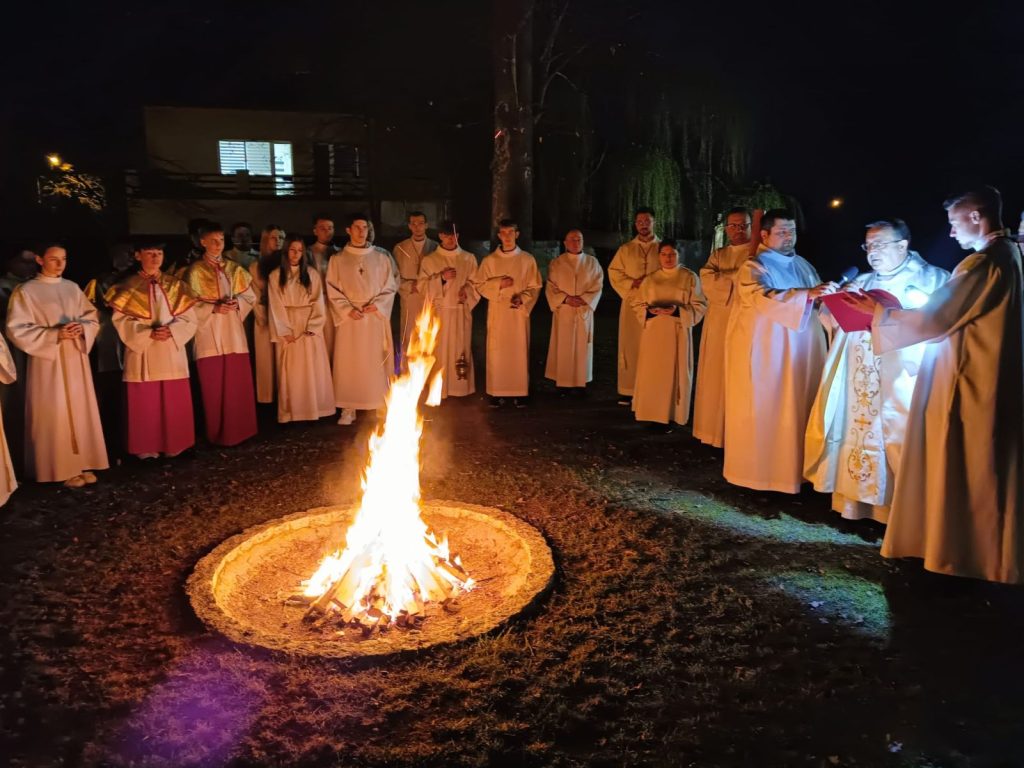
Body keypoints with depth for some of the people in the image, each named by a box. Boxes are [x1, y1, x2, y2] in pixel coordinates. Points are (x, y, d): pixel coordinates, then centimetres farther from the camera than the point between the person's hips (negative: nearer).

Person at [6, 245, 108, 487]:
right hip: (48, 361, -5)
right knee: (56, 415, -2)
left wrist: (82, 328, -11)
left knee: (81, 411, 7)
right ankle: (62, 469, 7)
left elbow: (93, 319, 11)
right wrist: (54, 334, -19)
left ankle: (82, 464, 16)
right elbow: (17, 330, -8)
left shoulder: (73, 288, 10)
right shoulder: (25, 291, -4)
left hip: (76, 359, 5)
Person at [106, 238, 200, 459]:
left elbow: (189, 319, 3)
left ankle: (174, 446, 17)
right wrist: (148, 333, -19)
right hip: (142, 354, -2)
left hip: (172, 354, 2)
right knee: (145, 405, 1)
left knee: (174, 404, 6)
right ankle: (146, 449, 10)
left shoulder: (175, 285, 8)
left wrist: (171, 331, -15)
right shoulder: (128, 287, 2)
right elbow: (121, 321, -4)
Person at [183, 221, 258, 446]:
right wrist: (214, 308, -18)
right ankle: (219, 433, 10)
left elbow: (250, 296, 11)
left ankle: (239, 429, 15)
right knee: (214, 387, 0)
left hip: (233, 334, 3)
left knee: (238, 383, 4)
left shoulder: (234, 269, 11)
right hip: (209, 335, -3)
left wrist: (237, 303, -9)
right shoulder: (195, 271, -1)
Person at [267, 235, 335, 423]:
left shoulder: (312, 274, 8)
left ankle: (314, 409, 5)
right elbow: (276, 307, -1)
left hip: (310, 329, 1)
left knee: (313, 371, 0)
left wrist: (311, 328, -10)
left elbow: (318, 303, 1)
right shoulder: (275, 276, 4)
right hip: (287, 330, -1)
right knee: (291, 373, 0)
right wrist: (285, 332, -11)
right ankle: (291, 412, 3)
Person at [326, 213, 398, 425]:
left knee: (376, 362, 2)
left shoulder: (382, 256, 4)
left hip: (376, 317, 0)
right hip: (349, 317, 0)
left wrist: (377, 304, -10)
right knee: (349, 363, 1)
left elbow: (391, 284, 4)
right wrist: (347, 309, -11)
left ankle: (380, 405, 10)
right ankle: (348, 409, 5)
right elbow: (332, 290, 2)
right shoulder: (338, 259, 4)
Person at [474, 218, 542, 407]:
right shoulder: (489, 260, 6)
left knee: (519, 351, 0)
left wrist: (522, 298, -15)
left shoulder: (527, 260, 3)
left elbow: (535, 287, 3)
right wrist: (499, 284, -11)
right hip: (497, 312, 1)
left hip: (519, 312, 0)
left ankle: (520, 392, 8)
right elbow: (480, 285, 5)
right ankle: (497, 393, 6)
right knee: (496, 352, -1)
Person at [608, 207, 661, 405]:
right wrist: (633, 283, -10)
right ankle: (628, 390, 3)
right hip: (631, 304, 1)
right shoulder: (625, 249, 11)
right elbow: (614, 273, 6)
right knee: (630, 345, -1)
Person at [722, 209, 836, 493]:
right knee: (764, 410, 0)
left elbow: (816, 304, 18)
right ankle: (759, 469, 9)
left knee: (797, 410, 9)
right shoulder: (754, 267, -8)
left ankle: (793, 468, 19)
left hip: (801, 353, 7)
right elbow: (765, 299, -26)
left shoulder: (803, 265, 14)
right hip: (766, 352, -6)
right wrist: (808, 294, -35)